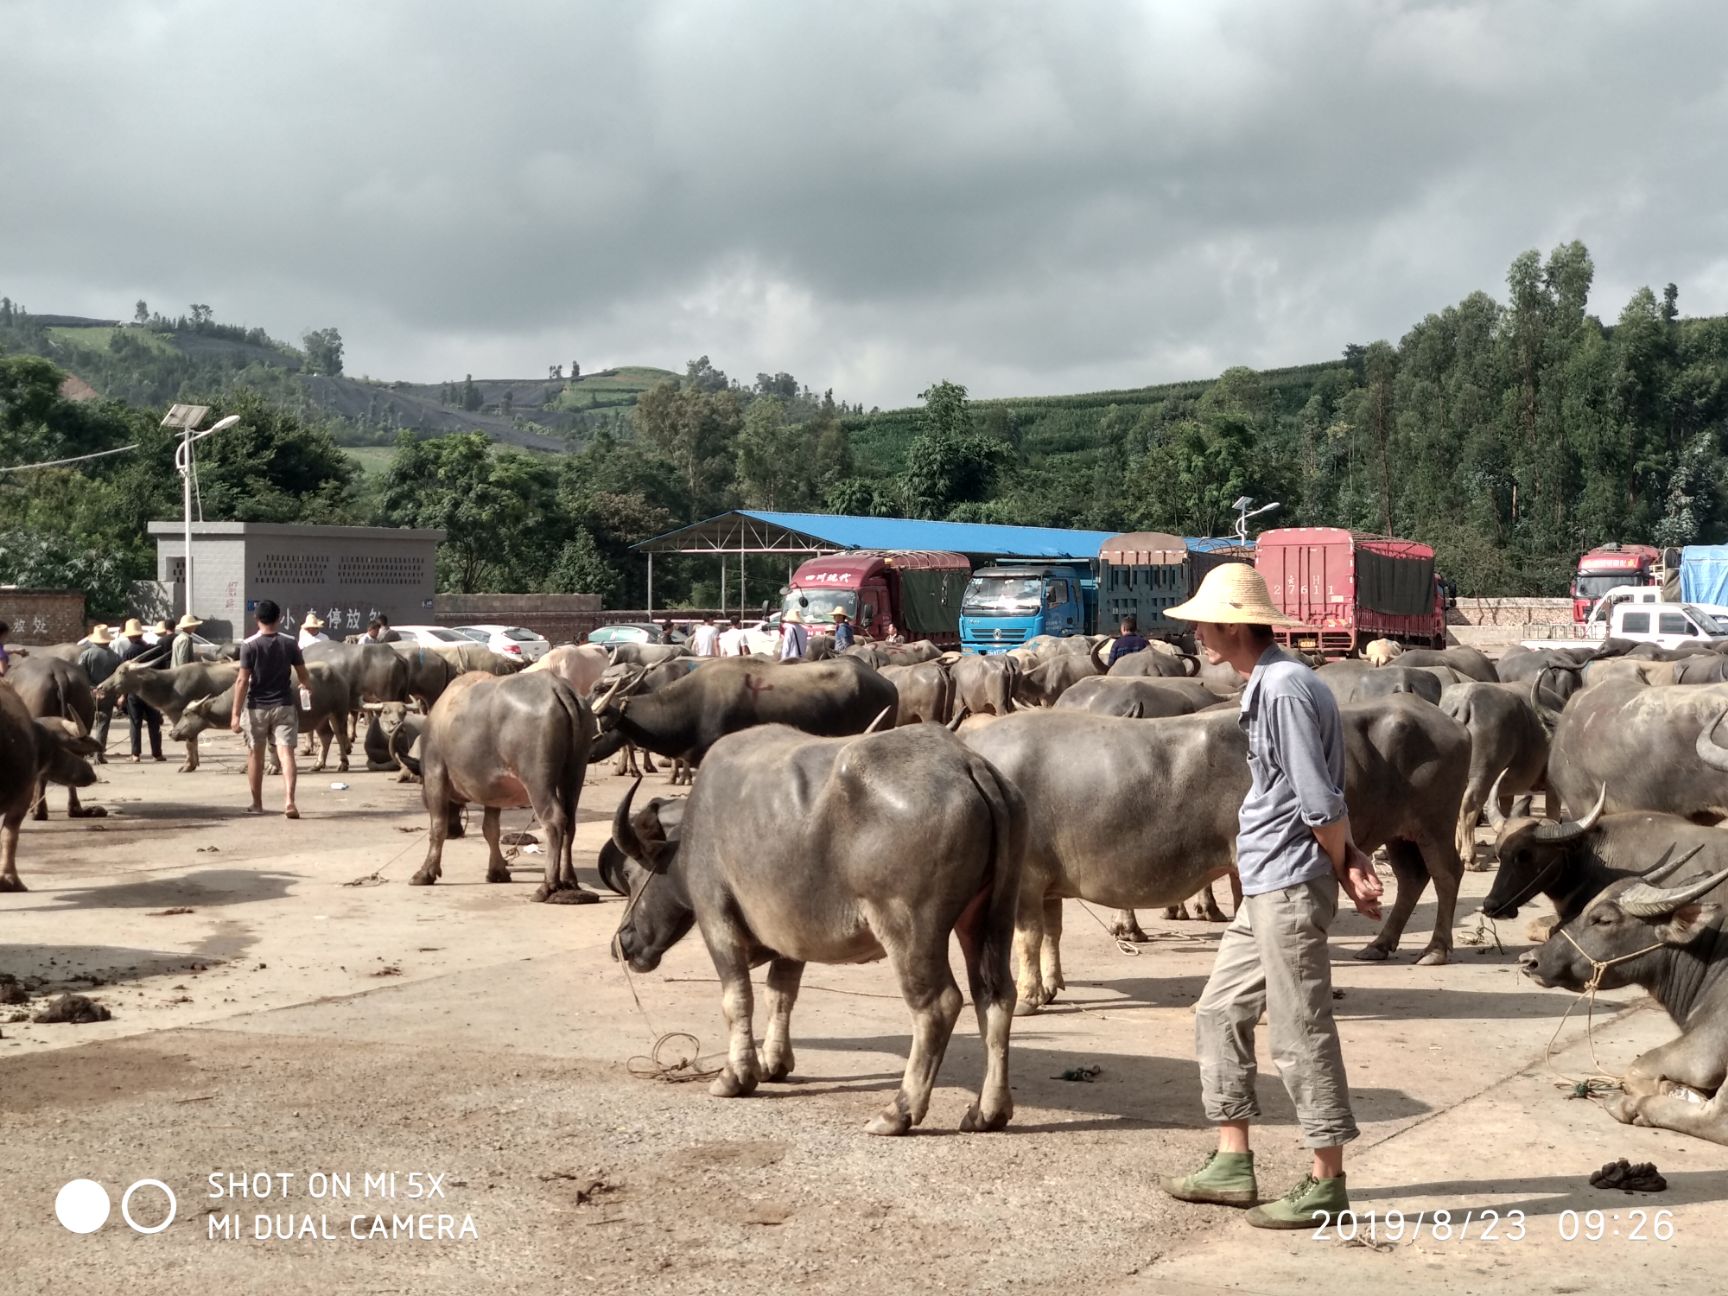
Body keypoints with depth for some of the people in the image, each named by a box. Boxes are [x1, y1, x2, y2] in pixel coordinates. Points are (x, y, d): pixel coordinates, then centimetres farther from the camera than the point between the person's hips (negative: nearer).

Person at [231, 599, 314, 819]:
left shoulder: (249, 645, -8)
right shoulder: (290, 644, -1)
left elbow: (242, 681, -12)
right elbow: (304, 677, 6)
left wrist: (236, 714, -11)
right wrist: (308, 685, 30)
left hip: (257, 707, -1)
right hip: (284, 706, 1)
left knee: (255, 755, 13)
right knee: (286, 752, -5)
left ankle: (257, 804, 22)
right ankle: (289, 801, -21)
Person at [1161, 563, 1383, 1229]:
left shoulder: (1284, 686, -17)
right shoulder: (1265, 684, 14)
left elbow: (1321, 802, -17)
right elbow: (1326, 798, 15)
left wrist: (1343, 870, -4)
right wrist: (1351, 862, 7)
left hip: (1289, 887, -10)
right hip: (1265, 888, 10)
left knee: (1301, 1032, -2)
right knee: (1219, 1013, 14)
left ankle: (1327, 1183, 8)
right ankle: (1233, 1164, 22)